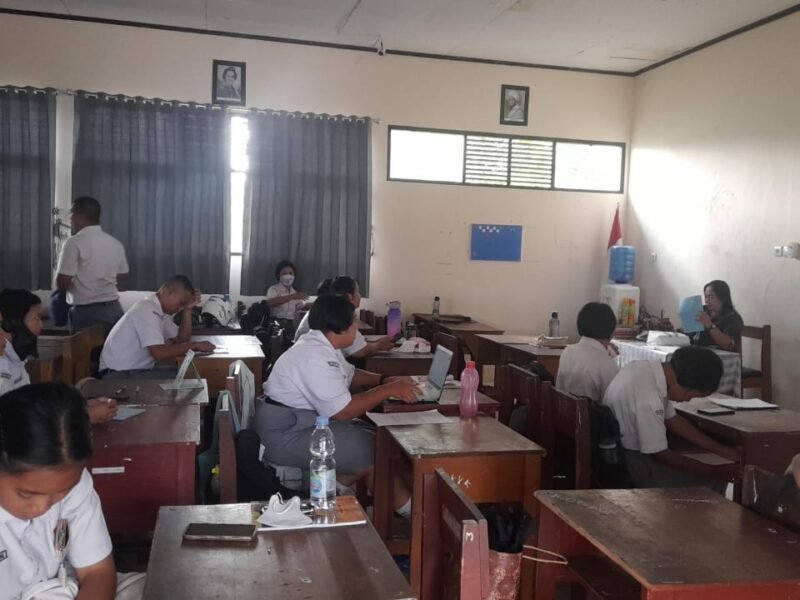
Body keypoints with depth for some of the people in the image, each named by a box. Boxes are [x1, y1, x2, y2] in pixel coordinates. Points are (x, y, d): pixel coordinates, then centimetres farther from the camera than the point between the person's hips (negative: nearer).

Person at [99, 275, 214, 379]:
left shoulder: (160, 310, 9)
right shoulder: (147, 310, -20)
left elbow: (182, 339, 10)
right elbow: (159, 353, -30)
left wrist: (187, 310, 1)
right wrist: (194, 345, -21)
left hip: (138, 370, 9)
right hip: (119, 375, -9)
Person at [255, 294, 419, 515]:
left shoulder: (322, 345, 6)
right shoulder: (315, 357, -26)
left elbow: (349, 374, 20)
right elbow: (342, 411, -27)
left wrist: (385, 380, 5)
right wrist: (388, 390, -21)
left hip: (302, 421, 11)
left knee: (374, 436, 5)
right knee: (374, 451, -12)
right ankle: (408, 509, 4)